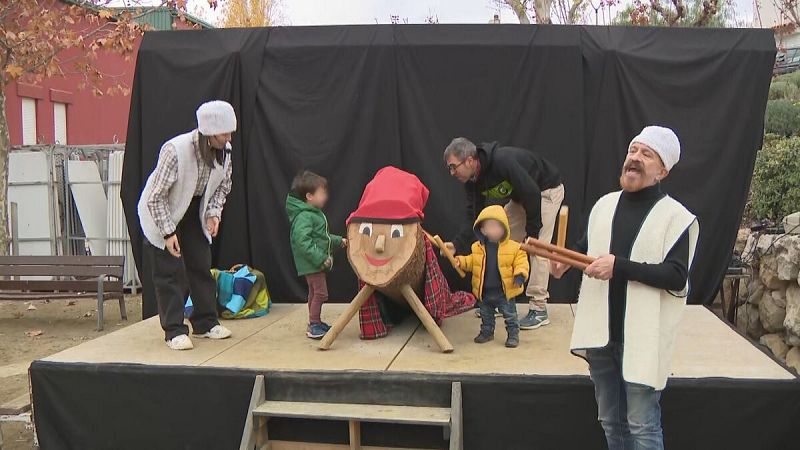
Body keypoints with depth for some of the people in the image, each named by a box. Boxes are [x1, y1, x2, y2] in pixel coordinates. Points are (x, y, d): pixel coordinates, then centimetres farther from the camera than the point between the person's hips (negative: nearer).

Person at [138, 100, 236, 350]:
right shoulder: (175, 151, -33)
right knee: (169, 270, -5)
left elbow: (222, 185, 5)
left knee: (202, 266, 7)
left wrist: (213, 213, -10)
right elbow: (156, 197, -26)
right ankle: (174, 331, 3)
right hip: (161, 213, -6)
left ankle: (205, 323, 19)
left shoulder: (225, 151, -14)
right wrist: (169, 232, -25)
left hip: (195, 211, 6)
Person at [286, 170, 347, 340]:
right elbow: (303, 242, -29)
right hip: (311, 263, -11)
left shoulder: (314, 213, 13)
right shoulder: (304, 216, -21)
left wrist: (339, 241, 19)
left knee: (314, 293, 18)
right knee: (320, 293, -8)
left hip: (317, 263, 11)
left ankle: (315, 322, 30)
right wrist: (321, 258, -30)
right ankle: (313, 326, 0)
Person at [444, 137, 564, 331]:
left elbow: (533, 193, -32)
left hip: (547, 190, -8)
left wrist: (532, 233, -23)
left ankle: (539, 309, -8)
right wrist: (457, 244, -24)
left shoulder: (503, 161, -37)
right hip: (521, 196, 8)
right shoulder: (472, 180, -11)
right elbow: (474, 216, -9)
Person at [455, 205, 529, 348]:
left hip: (504, 292, -3)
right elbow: (471, 261, 9)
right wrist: (460, 261, -6)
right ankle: (487, 332, 38)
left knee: (510, 315, 8)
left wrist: (520, 274, -24)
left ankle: (513, 335, 22)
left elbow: (521, 262, -9)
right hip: (484, 292, 3)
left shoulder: (514, 247, -11)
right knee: (486, 315, 20)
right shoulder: (477, 248, -3)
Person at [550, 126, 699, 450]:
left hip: (642, 339, -6)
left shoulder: (676, 216, -10)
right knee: (611, 421, 18)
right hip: (601, 334, 6)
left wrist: (620, 266, -24)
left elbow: (677, 278, -19)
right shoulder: (605, 205, 8)